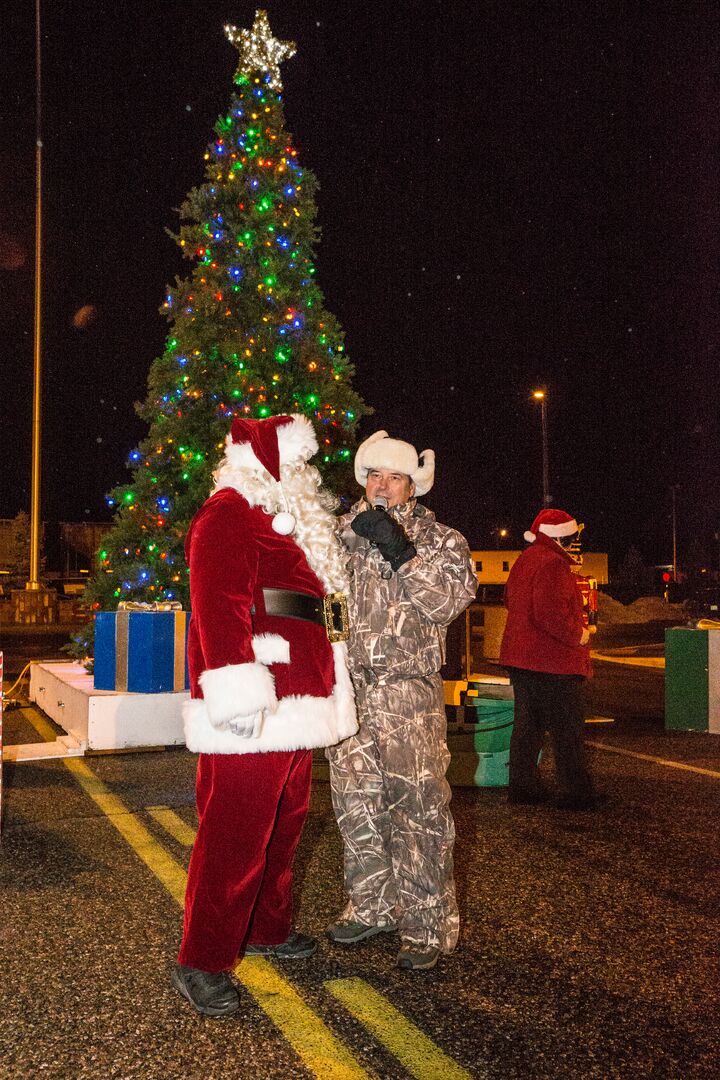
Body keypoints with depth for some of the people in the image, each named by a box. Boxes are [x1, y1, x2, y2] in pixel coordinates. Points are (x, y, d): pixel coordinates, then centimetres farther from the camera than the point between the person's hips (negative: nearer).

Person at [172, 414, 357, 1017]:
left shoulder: (292, 523, 24)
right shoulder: (229, 515, -9)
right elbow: (220, 602, -21)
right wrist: (239, 690, -28)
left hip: (293, 707, 10)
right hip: (249, 715, -10)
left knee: (284, 823, 18)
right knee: (234, 833, -7)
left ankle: (268, 929, 34)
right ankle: (203, 963, 2)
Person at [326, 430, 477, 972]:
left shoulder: (439, 539, 3)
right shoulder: (345, 535, 12)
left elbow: (448, 599, -11)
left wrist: (400, 551, -19)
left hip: (410, 692, -4)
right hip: (350, 689, 4)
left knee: (419, 807, -4)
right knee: (356, 803, 11)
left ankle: (427, 925, 8)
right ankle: (373, 907, 28)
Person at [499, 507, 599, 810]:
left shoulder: (523, 560, 14)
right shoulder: (552, 564, -18)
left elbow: (510, 601, 25)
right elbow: (551, 613, -28)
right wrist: (579, 635, -13)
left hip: (521, 657, 10)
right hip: (553, 661, -10)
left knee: (526, 724, 15)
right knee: (567, 730, -1)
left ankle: (522, 786, 21)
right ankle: (576, 794, 4)